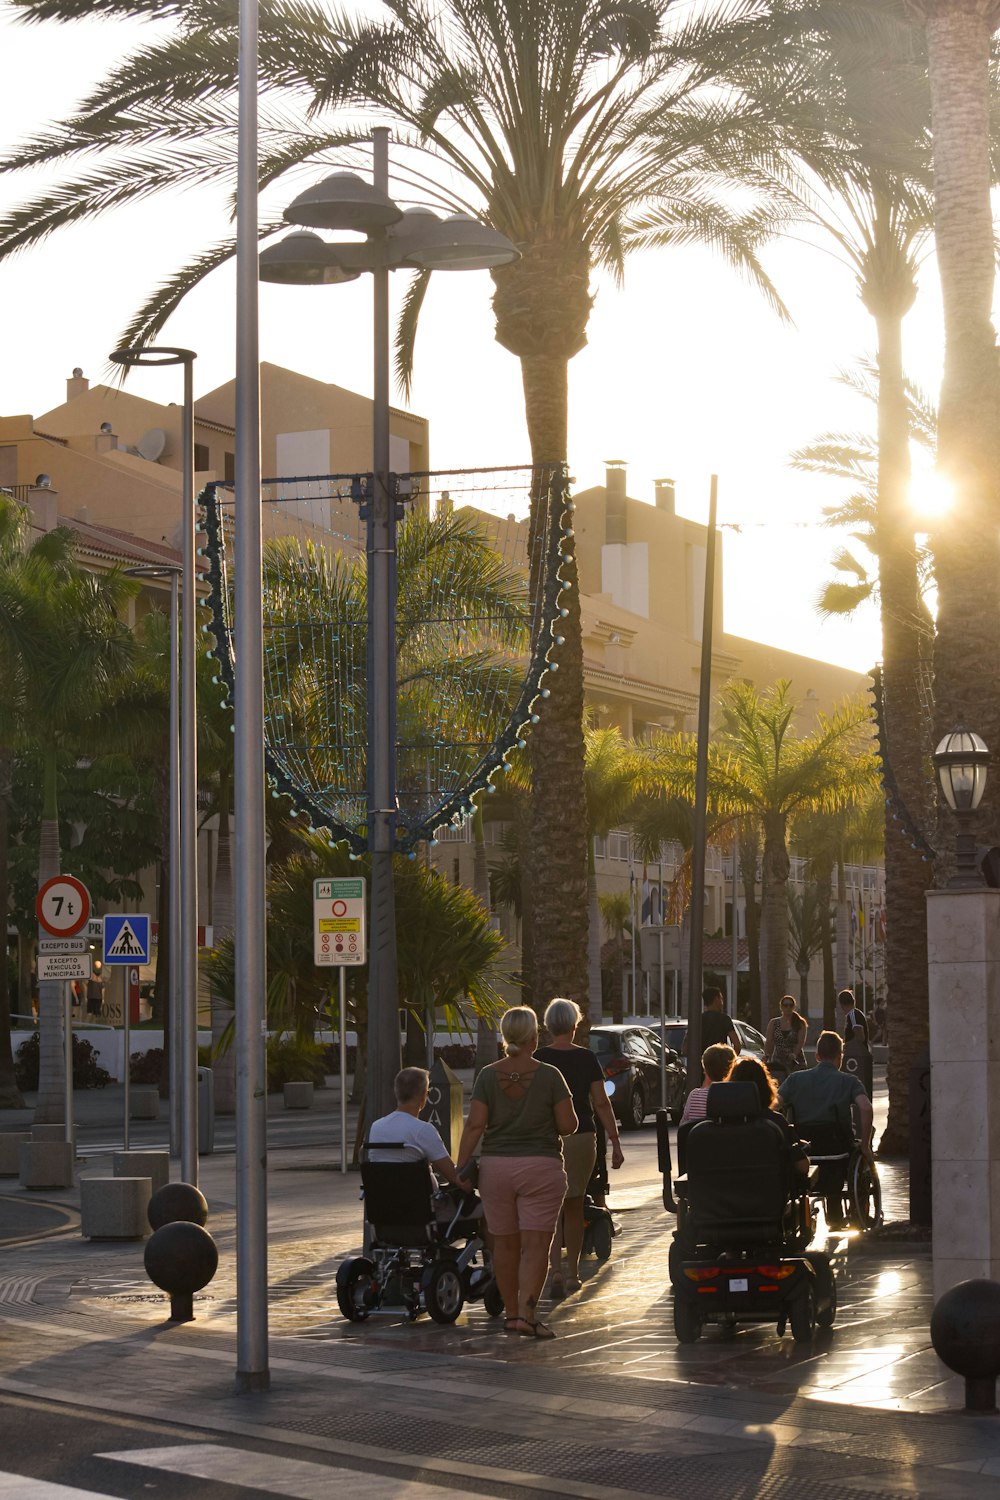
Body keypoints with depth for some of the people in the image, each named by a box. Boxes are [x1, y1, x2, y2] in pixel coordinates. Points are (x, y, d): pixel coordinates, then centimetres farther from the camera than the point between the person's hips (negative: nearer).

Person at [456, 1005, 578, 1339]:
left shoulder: (488, 1076, 0)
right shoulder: (549, 1075, -6)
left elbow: (475, 1125, -7)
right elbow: (568, 1125, -6)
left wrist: (461, 1167, -4)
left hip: (496, 1167, 3)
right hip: (541, 1167, -3)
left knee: (505, 1244, 12)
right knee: (535, 1245, -4)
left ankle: (511, 1314, 20)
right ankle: (526, 1314, -15)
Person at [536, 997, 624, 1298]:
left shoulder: (538, 1059, -4)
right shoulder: (586, 1059, -1)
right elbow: (601, 1104, -2)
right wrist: (615, 1142, 2)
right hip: (582, 1138, 1)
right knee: (575, 1207, 14)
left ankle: (556, 1270, -16)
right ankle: (573, 1273, 21)